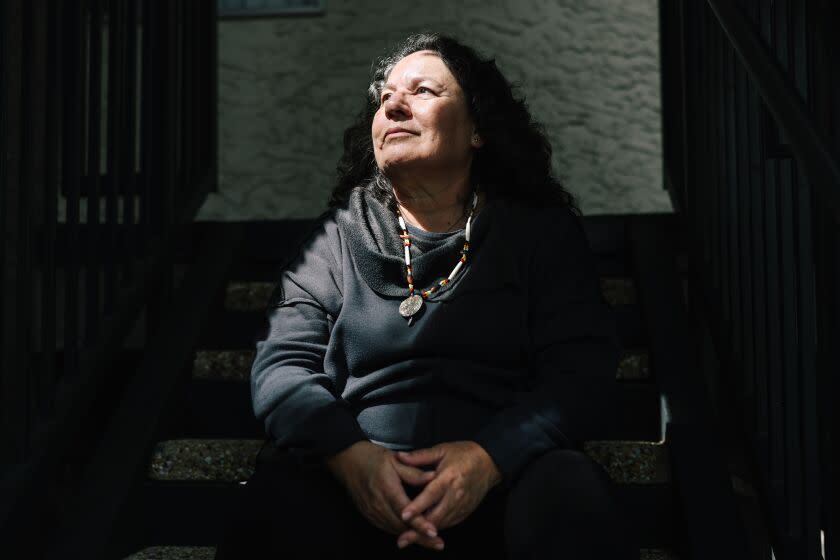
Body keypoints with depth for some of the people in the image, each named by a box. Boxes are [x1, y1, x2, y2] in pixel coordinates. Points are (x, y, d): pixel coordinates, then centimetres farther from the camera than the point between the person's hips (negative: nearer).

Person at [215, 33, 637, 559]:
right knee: (283, 494, -31)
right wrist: (349, 453, -15)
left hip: (503, 481, 0)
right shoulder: (336, 235, 16)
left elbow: (580, 372, 1)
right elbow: (283, 364, 6)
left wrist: (491, 456, -19)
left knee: (570, 488, -33)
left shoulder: (543, 233, 11)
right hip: (357, 488, 1)